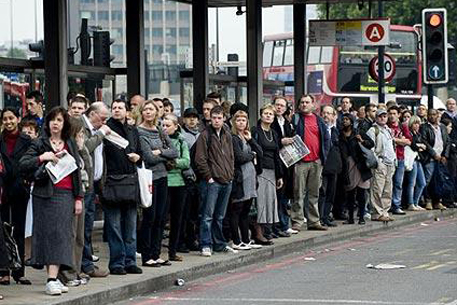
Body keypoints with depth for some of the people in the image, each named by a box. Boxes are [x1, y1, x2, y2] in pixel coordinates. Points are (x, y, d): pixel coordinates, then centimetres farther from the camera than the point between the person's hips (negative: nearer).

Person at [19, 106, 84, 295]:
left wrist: (78, 197, 12)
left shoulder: (70, 144, 14)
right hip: (45, 195, -3)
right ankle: (52, 278, -7)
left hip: (66, 195, 3)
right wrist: (42, 158, -19)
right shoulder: (40, 144, 2)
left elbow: (77, 171, 16)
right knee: (49, 233, -7)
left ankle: (53, 278, -4)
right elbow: (22, 165, -6)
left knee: (60, 235, -2)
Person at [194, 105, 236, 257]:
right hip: (212, 181, -6)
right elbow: (200, 159, -10)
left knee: (220, 216, 14)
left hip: (227, 181, 6)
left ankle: (219, 244, 20)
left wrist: (230, 174, 11)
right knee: (207, 215, -6)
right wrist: (208, 176, -12)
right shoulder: (205, 135, -6)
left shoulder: (227, 135, 14)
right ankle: (206, 245, -4)